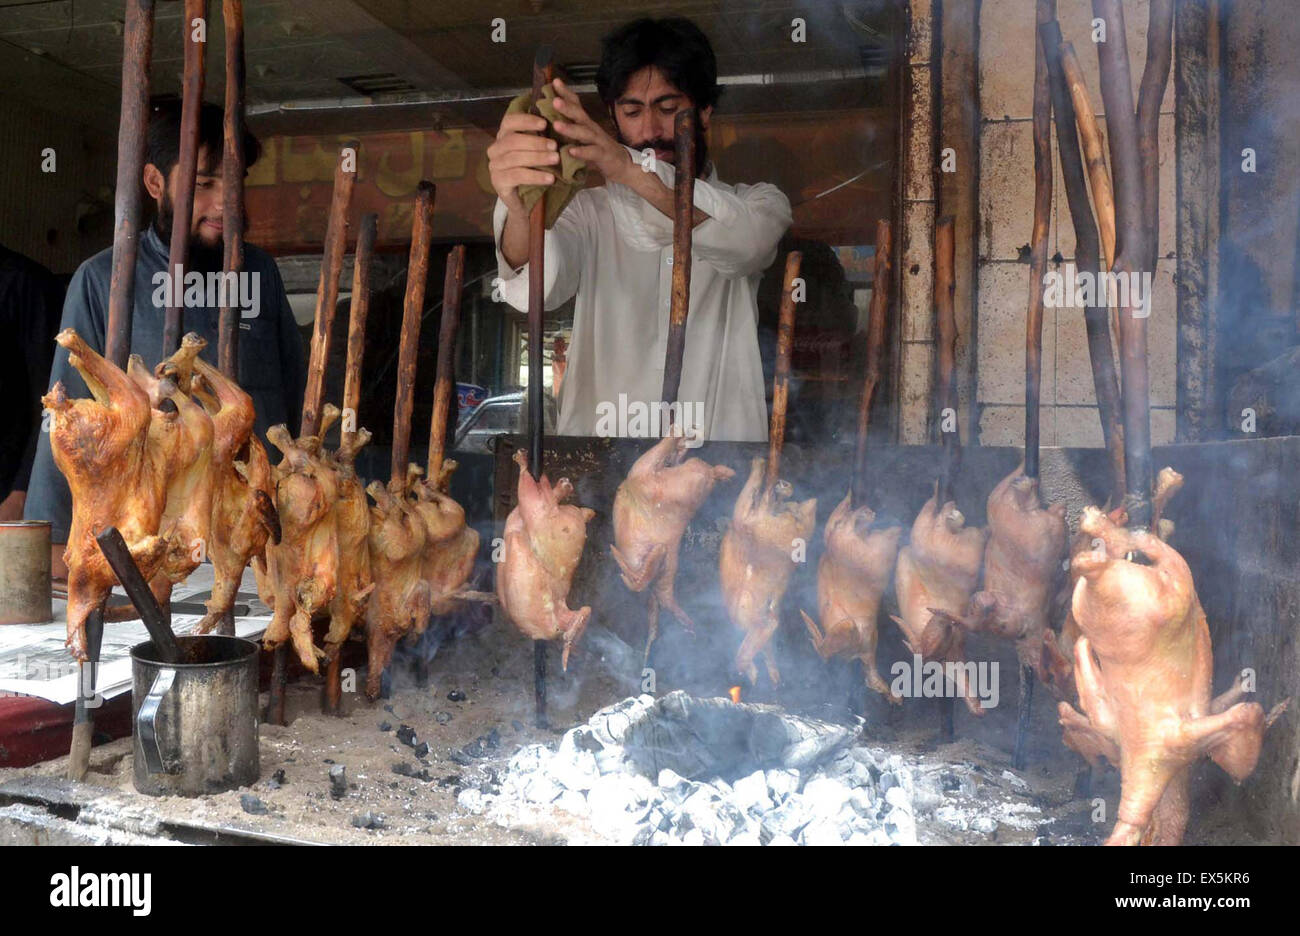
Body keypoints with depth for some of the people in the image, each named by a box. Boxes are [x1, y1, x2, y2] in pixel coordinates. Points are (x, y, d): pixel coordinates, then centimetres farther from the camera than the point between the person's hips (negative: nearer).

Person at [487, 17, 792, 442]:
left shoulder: (758, 205, 8)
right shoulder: (589, 211, 9)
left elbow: (741, 242, -16)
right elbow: (537, 287, -12)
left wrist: (634, 170, -32)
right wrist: (520, 210, -33)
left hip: (724, 433, 0)